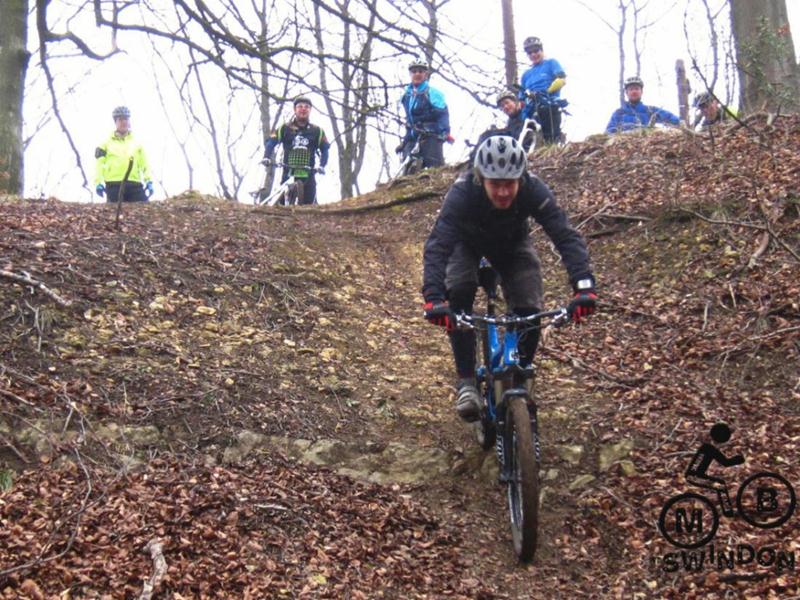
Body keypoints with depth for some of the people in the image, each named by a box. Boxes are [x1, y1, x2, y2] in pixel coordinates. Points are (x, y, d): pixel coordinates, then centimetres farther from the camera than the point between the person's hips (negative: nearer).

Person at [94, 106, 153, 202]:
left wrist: (148, 181, 4)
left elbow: (145, 164, 18)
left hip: (135, 185, 2)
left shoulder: (136, 143, 23)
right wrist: (98, 182, -5)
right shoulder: (107, 143, 15)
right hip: (113, 185, -2)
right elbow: (99, 163, 8)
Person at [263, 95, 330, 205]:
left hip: (308, 176, 0)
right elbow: (270, 142, 5)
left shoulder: (317, 131, 9)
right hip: (288, 175, 0)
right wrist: (267, 157, -14)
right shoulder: (285, 128, 8)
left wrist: (322, 165, -8)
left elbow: (325, 149, 9)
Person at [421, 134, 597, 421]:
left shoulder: (533, 191, -35)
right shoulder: (462, 193, -39)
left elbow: (566, 236, -40)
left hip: (513, 244, 1)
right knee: (459, 293, -30)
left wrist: (584, 286, -55)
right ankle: (466, 381, -17)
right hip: (467, 244, -1)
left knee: (529, 311, -17)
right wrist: (433, 298, -60)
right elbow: (437, 245, -46)